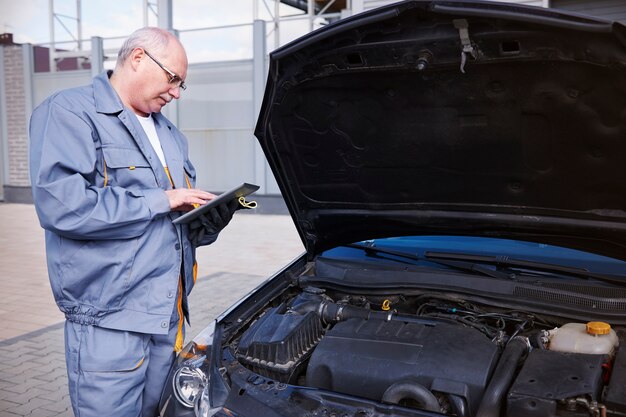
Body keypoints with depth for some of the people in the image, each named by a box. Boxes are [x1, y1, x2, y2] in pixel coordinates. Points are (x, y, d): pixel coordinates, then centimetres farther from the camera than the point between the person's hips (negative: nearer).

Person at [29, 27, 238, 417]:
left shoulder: (169, 133, 18)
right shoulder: (70, 112, -7)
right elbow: (61, 205, -23)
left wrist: (209, 222, -2)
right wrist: (160, 200, -17)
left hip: (169, 316, 8)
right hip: (109, 319, -7)